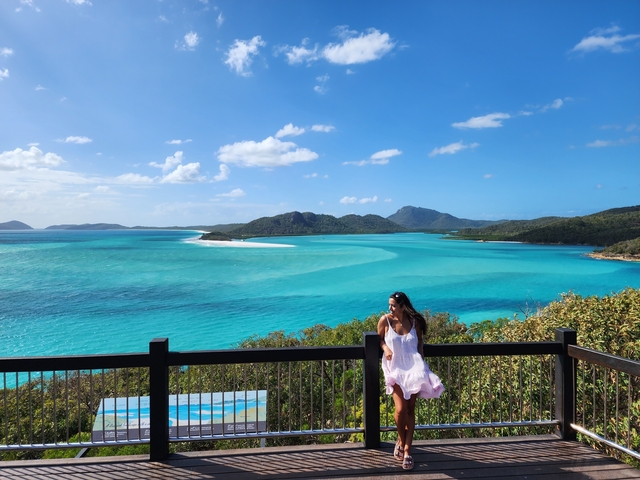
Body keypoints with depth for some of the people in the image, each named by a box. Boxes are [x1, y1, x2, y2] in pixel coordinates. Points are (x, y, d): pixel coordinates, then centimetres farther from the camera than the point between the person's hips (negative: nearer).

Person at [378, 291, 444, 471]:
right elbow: (379, 339, 7)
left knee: (410, 409, 3)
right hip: (395, 369, -1)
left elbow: (420, 341, 12)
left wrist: (420, 359, -1)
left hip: (413, 368, 2)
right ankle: (401, 440, 17)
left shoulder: (415, 321, -4)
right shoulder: (385, 320, -7)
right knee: (401, 409, -13)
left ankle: (407, 450, 14)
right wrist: (385, 348, -13)